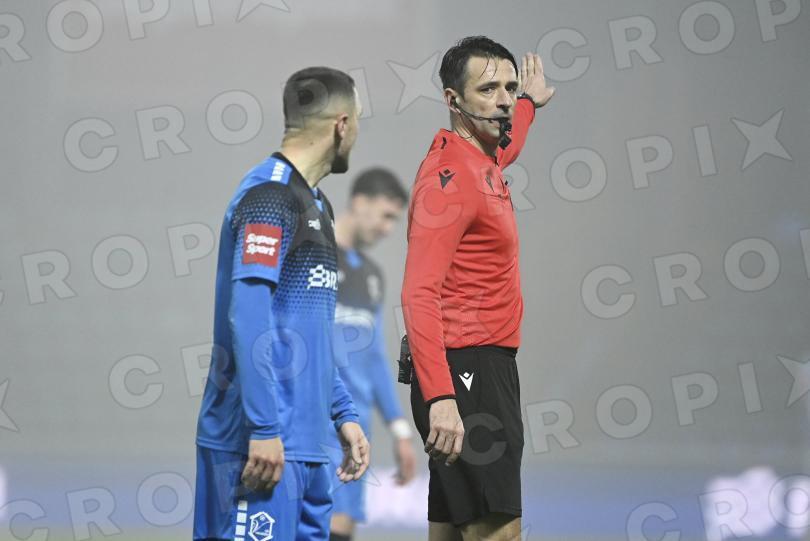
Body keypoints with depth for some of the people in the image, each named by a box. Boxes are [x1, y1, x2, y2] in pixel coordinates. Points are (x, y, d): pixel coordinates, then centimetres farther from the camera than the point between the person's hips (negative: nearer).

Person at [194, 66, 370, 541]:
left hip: (306, 445, 10)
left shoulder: (314, 203, 19)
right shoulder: (270, 195, -11)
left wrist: (344, 414, 22)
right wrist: (264, 429, -23)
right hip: (264, 442, -10)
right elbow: (248, 317, -20)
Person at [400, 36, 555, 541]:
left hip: (488, 369, 10)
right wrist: (440, 398, -33)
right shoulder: (450, 176, -15)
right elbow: (419, 294, -24)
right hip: (465, 374, -10)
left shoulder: (481, 161, 13)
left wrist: (529, 103, 60)